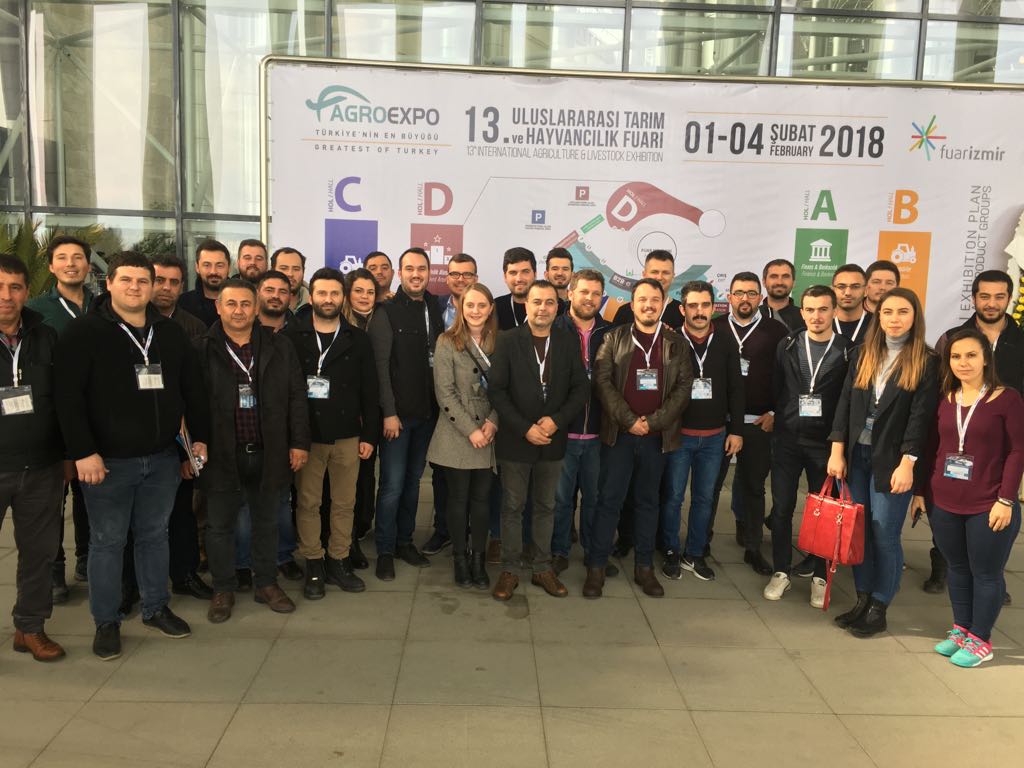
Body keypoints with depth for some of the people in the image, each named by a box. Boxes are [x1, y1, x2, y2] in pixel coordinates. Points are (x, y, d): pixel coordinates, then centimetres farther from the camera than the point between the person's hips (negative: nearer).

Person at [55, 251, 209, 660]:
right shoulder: (84, 332, -8)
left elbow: (192, 389, 12)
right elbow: (67, 396, -13)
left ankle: (156, 608, 30)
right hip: (108, 459, -4)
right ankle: (106, 622, 22)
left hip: (162, 458, 4)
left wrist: (200, 436, 9)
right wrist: (83, 452, -19)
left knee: (155, 535, 15)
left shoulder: (171, 332, 7)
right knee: (107, 541, 7)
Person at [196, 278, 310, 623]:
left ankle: (267, 583, 31)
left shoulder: (279, 347, 2)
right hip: (221, 454, -1)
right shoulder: (202, 350, -4)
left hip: (269, 453, 2)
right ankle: (223, 589, 28)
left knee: (267, 523, 15)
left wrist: (299, 442, 0)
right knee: (220, 526, 11)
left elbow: (296, 397, 4)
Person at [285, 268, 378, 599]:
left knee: (344, 503, 9)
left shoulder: (358, 340, 4)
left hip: (347, 436, 2)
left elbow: (369, 391, 4)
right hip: (306, 435, -1)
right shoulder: (292, 336, -2)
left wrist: (369, 435, 1)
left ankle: (338, 562, 23)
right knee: (308, 503, 6)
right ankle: (313, 566, 19)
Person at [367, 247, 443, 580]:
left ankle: (405, 540, 27)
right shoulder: (386, 312, -6)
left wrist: (441, 405, 3)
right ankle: (385, 550, 13)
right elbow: (381, 366, -10)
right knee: (393, 484, -1)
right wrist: (389, 412, -14)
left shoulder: (436, 309, 8)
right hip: (398, 413, -5)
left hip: (427, 412, 5)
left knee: (413, 480, 14)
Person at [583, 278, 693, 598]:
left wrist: (653, 422, -10)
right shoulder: (615, 338, 2)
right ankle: (596, 566, 11)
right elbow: (603, 380, -5)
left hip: (657, 436, 2)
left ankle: (644, 567, 21)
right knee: (609, 500, 2)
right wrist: (628, 420, -13)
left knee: (648, 501, 11)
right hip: (619, 433, -1)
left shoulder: (676, 343, 6)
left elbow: (683, 386, -1)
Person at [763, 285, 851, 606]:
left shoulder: (848, 350, -4)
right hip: (787, 439, 2)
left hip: (825, 443, -2)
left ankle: (820, 576, 22)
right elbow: (775, 389, 7)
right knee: (781, 508, 6)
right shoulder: (788, 346, 4)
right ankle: (781, 571, 21)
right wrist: (777, 422, 3)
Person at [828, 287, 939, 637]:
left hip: (892, 460, -4)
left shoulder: (927, 362, -4)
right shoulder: (862, 355, 8)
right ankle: (862, 600, 23)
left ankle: (879, 609, 16)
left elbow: (921, 416, -9)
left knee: (885, 535, 1)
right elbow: (845, 403, 6)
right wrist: (837, 451, 1)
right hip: (856, 455, 4)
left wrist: (907, 464, -14)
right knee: (858, 532, 10)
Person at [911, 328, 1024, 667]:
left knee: (986, 573, 8)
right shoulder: (944, 400, 5)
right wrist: (921, 491, 8)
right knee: (957, 568, 16)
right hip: (944, 504, 4)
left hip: (988, 507, -4)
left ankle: (980, 640, 21)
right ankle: (960, 629, 31)